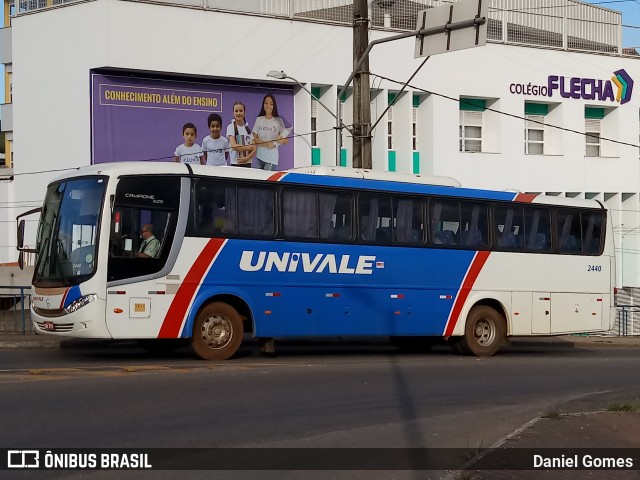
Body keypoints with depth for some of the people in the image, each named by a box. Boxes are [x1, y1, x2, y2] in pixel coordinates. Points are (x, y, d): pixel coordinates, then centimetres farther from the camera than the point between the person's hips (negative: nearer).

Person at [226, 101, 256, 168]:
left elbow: (254, 149, 3)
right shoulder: (231, 127, -2)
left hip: (247, 163, 4)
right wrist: (249, 147, -4)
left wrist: (247, 158, -13)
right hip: (235, 163, -4)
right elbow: (234, 146, -13)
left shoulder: (248, 128, 10)